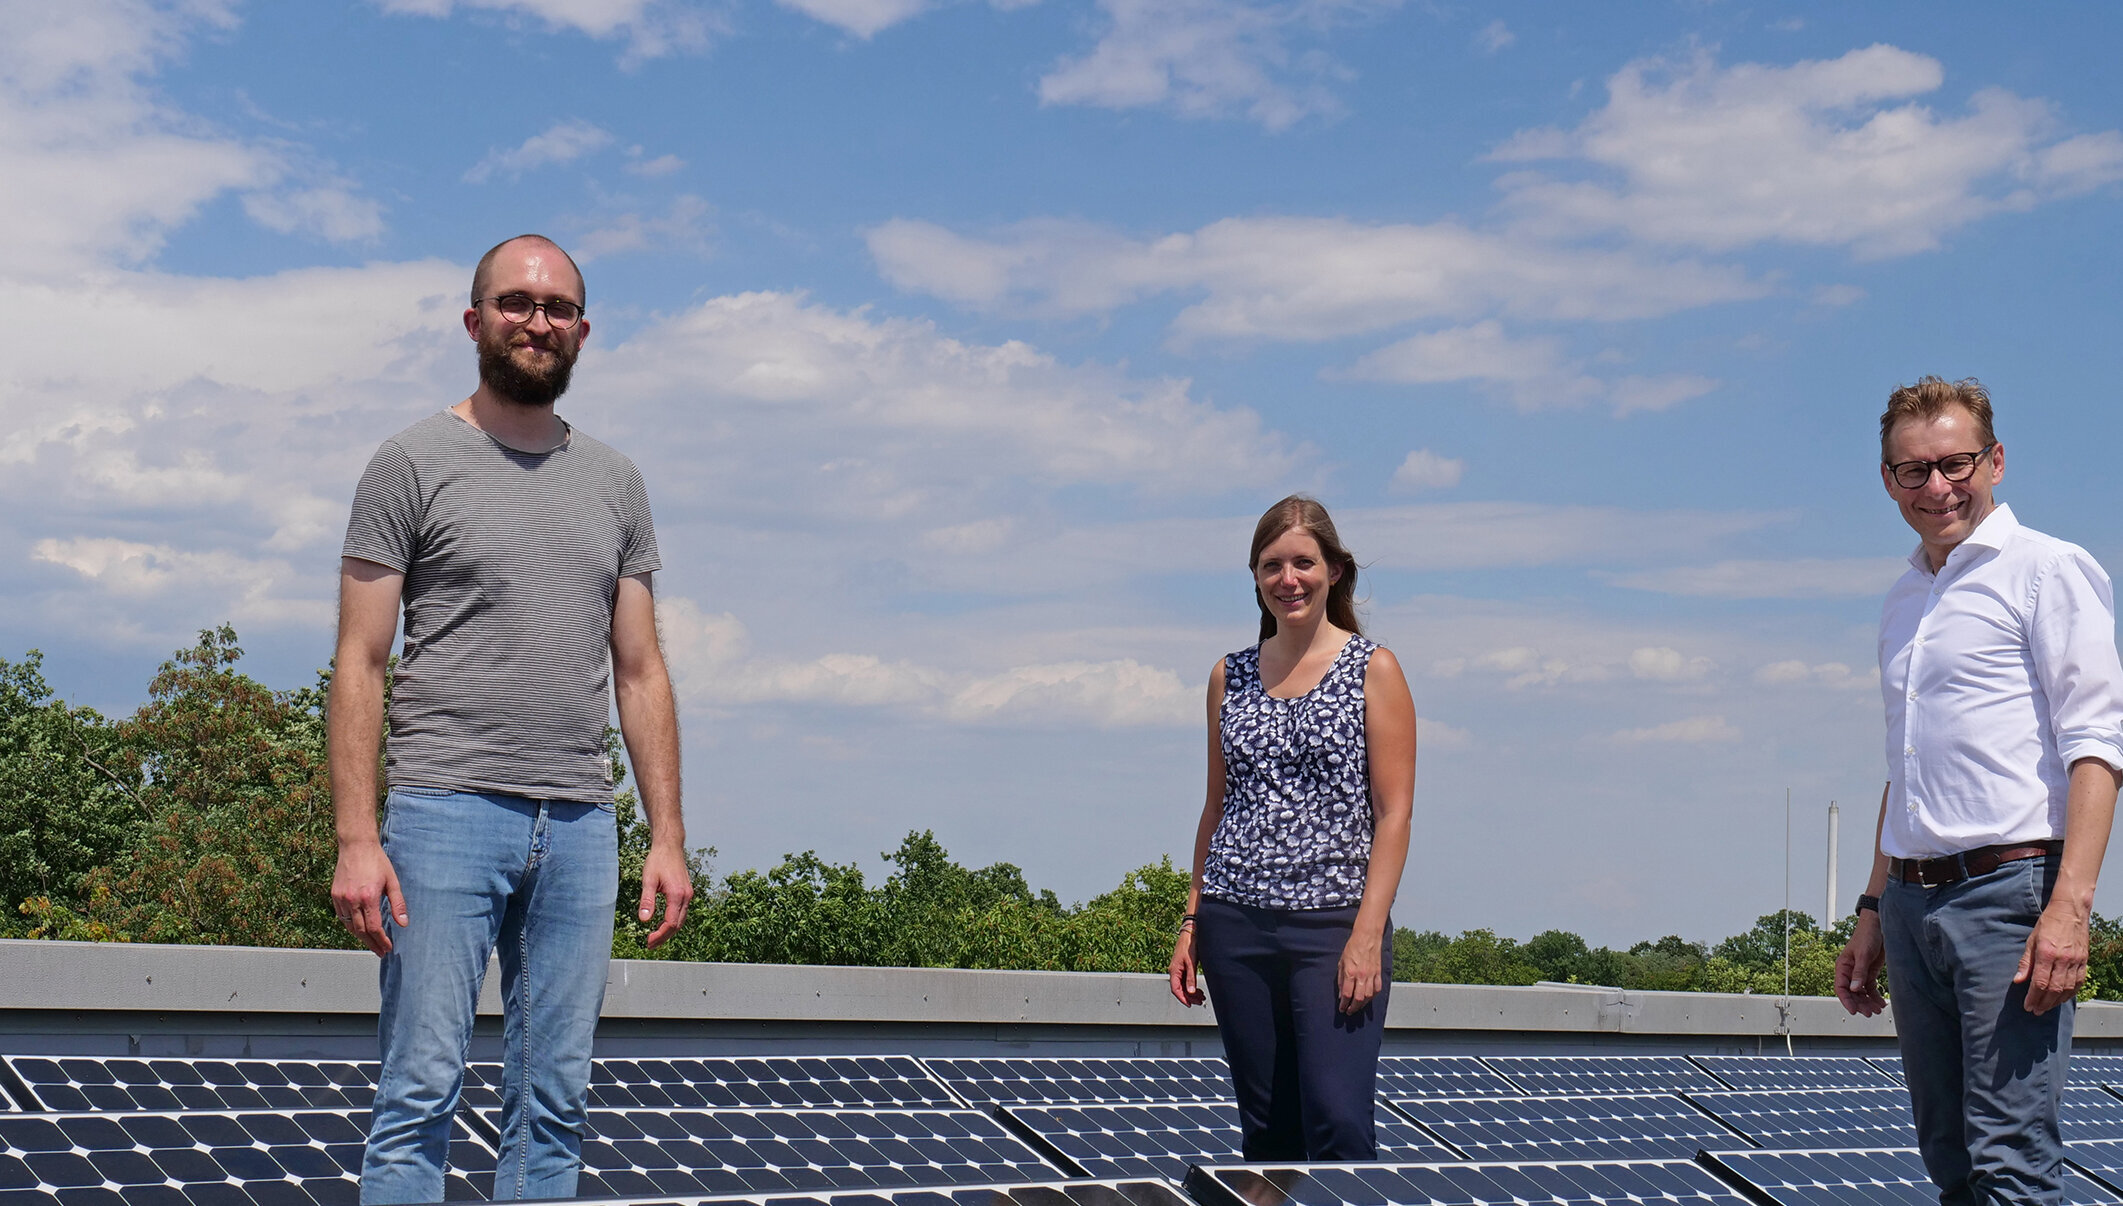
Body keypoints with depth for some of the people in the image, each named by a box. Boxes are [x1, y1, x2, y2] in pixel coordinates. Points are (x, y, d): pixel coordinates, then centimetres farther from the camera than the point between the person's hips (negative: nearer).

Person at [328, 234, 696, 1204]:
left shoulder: (613, 482, 16)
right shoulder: (414, 463, 3)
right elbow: (360, 664, -1)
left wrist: (667, 836, 9)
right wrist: (356, 838, -11)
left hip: (579, 824, 5)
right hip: (445, 808, -4)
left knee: (555, 1103, 5)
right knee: (421, 1091, -7)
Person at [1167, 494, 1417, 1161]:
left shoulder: (1374, 669, 0)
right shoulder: (1231, 675, 12)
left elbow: (1394, 812, -5)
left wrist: (1367, 933, -13)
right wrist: (1193, 921, 11)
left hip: (1335, 923, -4)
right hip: (1237, 925, 4)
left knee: (1338, 1123, -13)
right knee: (1265, 1130, 7)